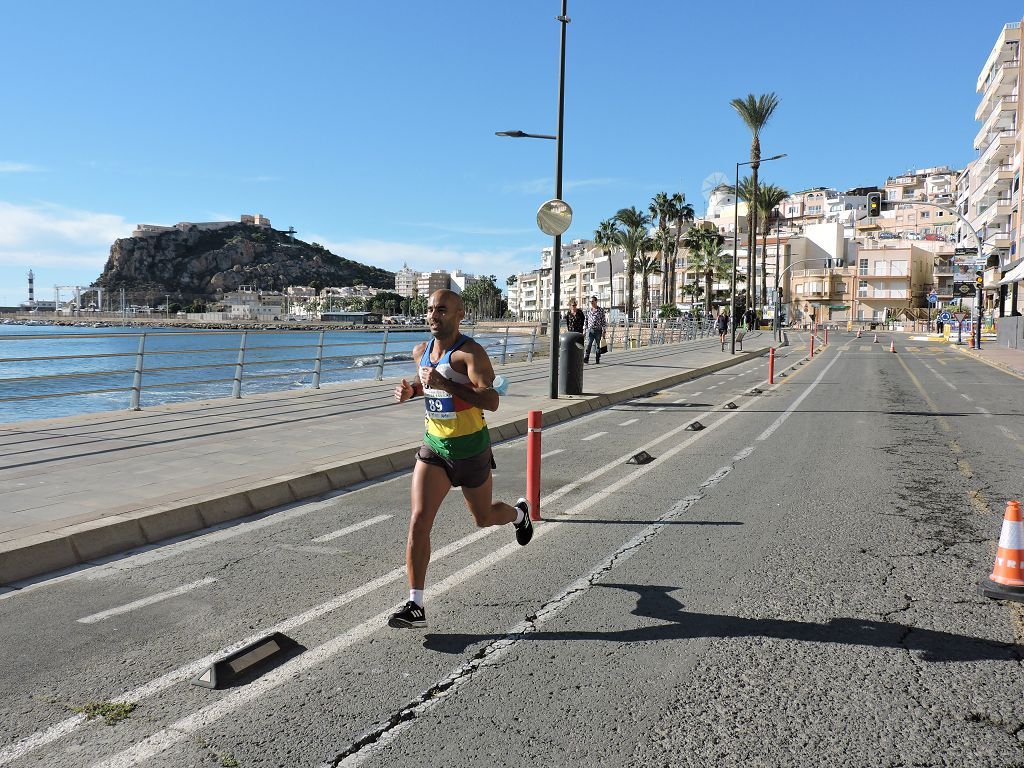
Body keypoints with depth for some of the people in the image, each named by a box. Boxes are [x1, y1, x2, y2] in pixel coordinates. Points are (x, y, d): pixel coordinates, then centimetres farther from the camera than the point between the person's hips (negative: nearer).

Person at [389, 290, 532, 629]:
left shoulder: (471, 352, -19)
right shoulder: (421, 351, 3)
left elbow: (491, 401, -29)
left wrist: (446, 384, -36)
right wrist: (410, 390, 3)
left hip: (470, 448, -5)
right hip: (433, 447, 5)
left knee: (484, 518, 17)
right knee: (418, 521, -10)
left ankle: (520, 512, 53)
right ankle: (415, 605, -5)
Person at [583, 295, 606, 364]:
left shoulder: (601, 310, -2)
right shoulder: (588, 310, 8)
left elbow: (603, 321, -3)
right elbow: (585, 320, 15)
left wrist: (603, 331, -7)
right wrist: (584, 329, 10)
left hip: (598, 330, -2)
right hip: (590, 330, 2)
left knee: (598, 345, 7)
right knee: (588, 345, -11)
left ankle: (598, 359, 16)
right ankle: (586, 359, -17)